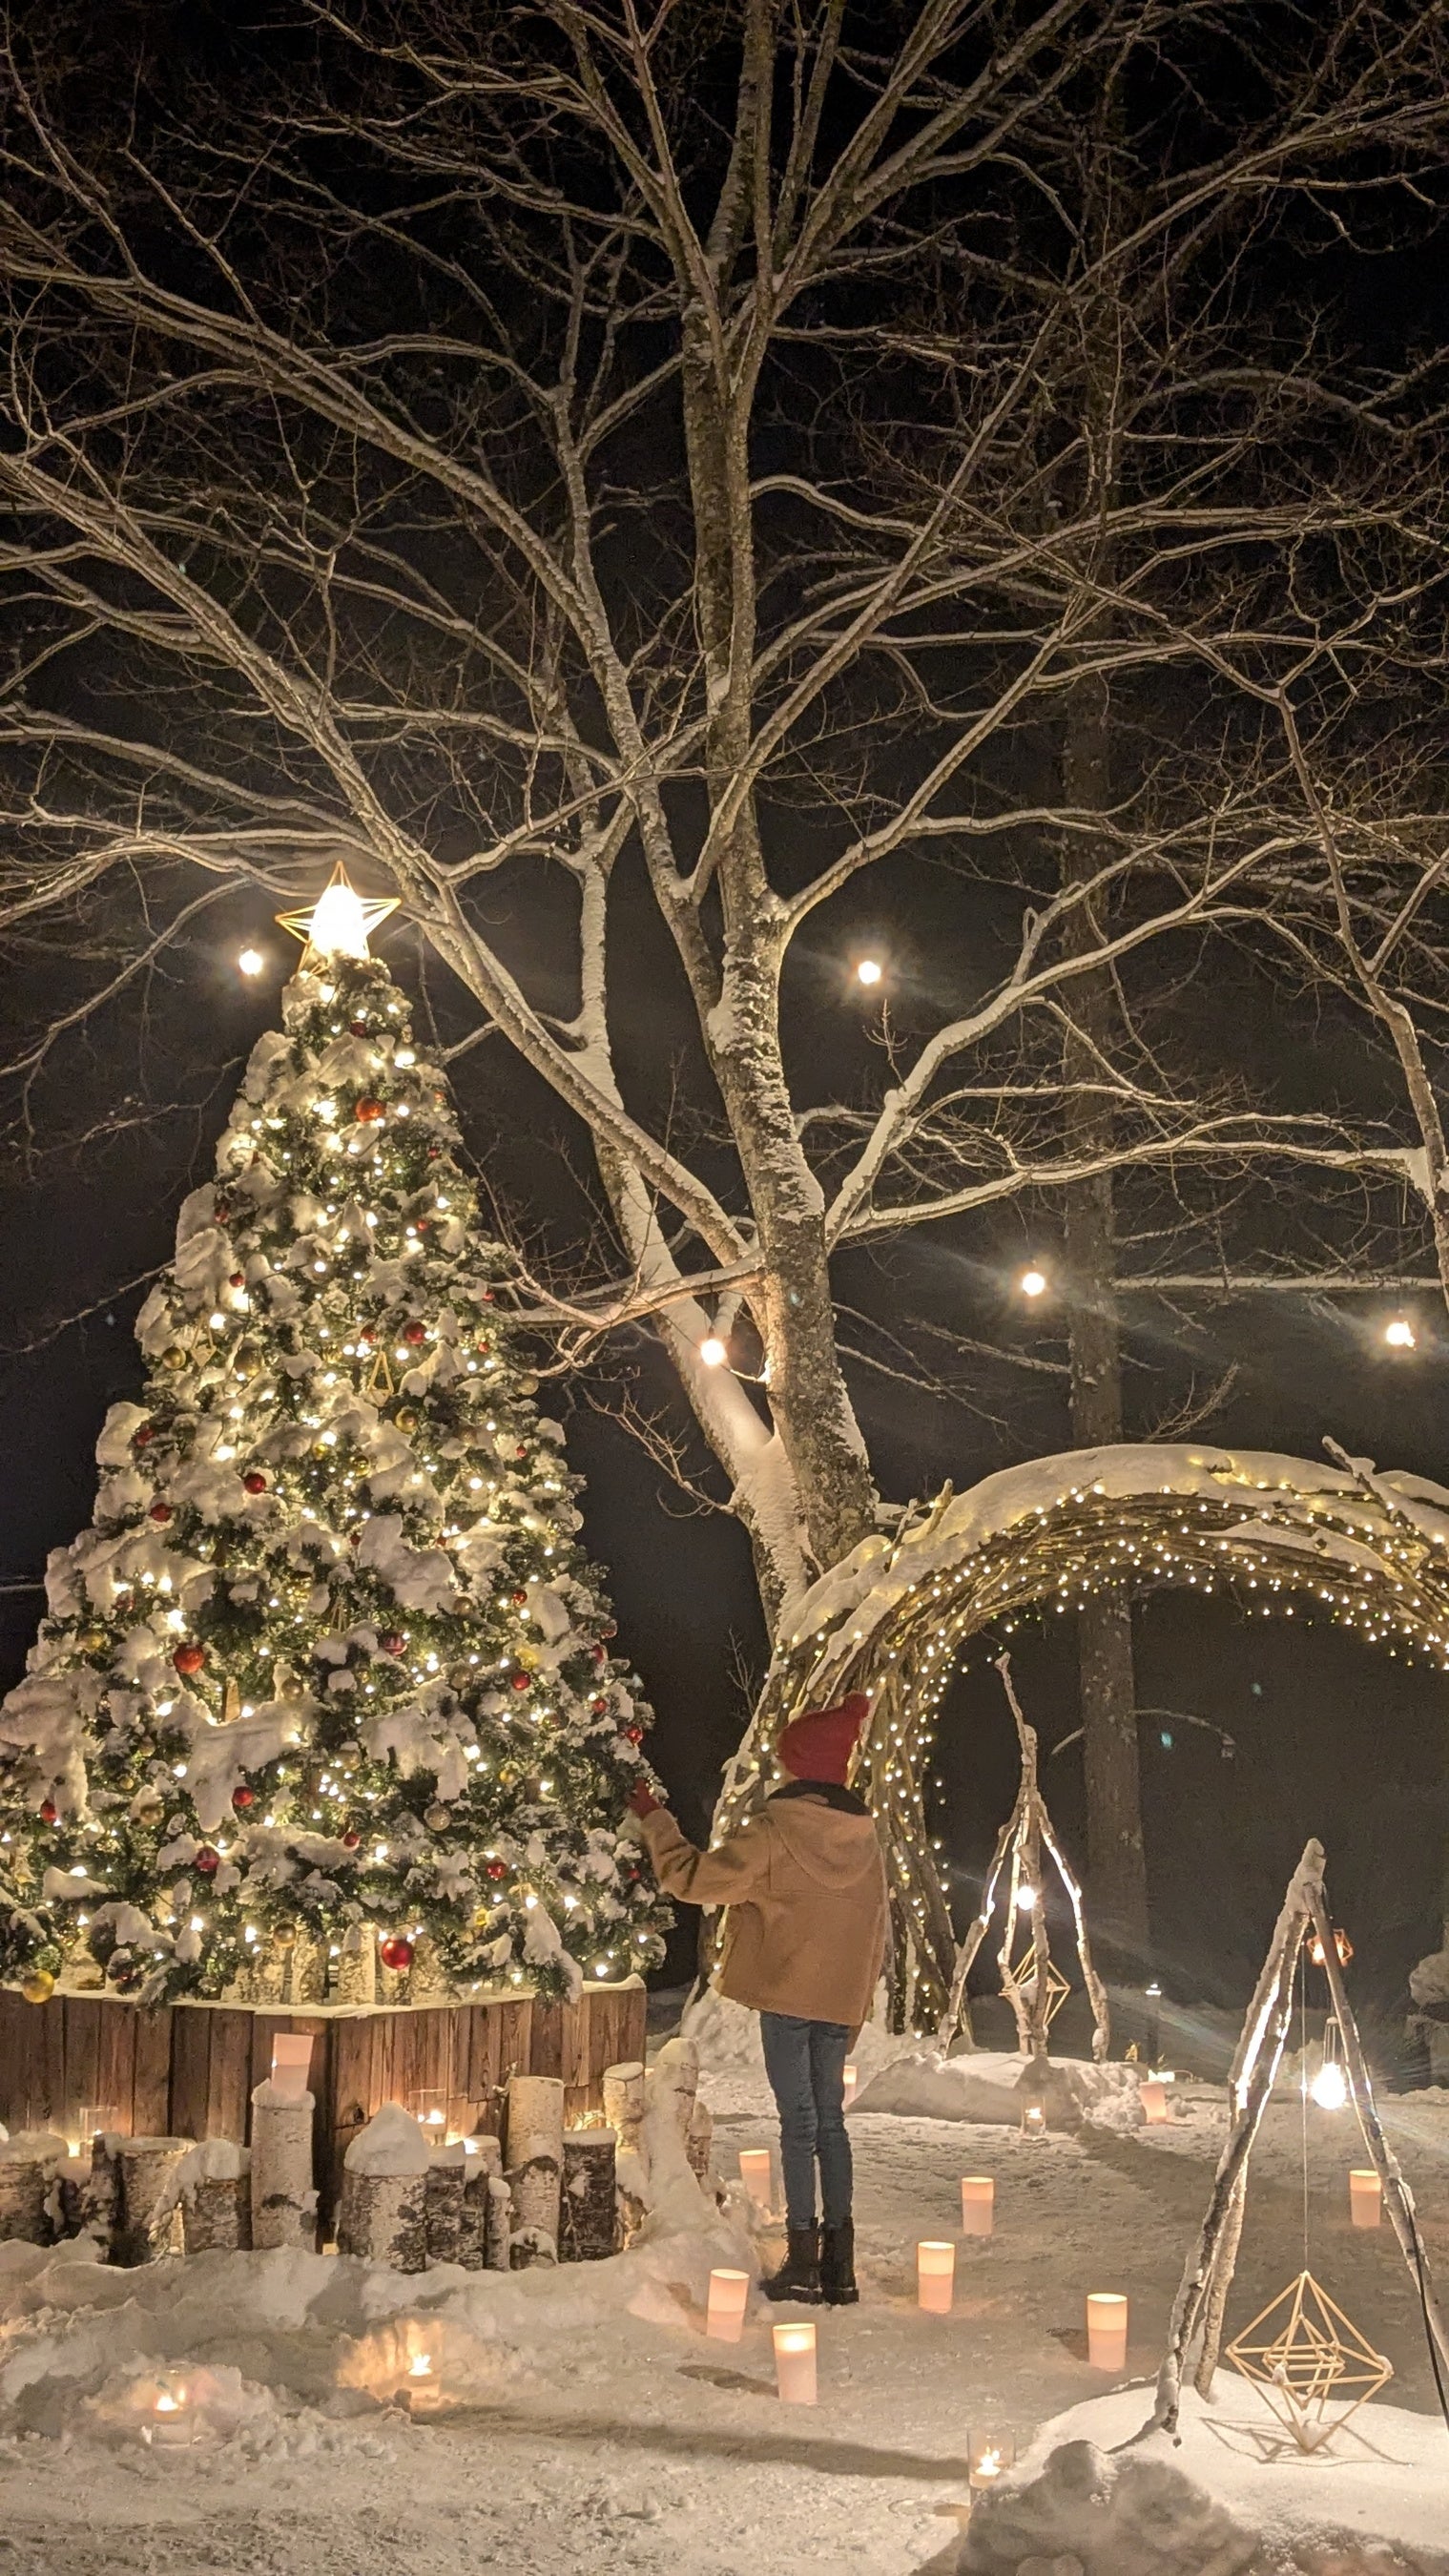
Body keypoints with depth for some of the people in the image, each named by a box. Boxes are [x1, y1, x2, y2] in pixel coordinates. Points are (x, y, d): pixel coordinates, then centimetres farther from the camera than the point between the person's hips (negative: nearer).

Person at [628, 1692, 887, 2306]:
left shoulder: (774, 1832, -13)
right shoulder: (863, 1839, 6)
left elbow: (697, 1877, -13)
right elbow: (874, 1931, 12)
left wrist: (655, 1819, -1)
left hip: (787, 1995, -5)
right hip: (841, 2001, 5)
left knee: (799, 2122, -1)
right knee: (830, 2121, 11)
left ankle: (803, 2258, 0)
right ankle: (839, 2265, 12)